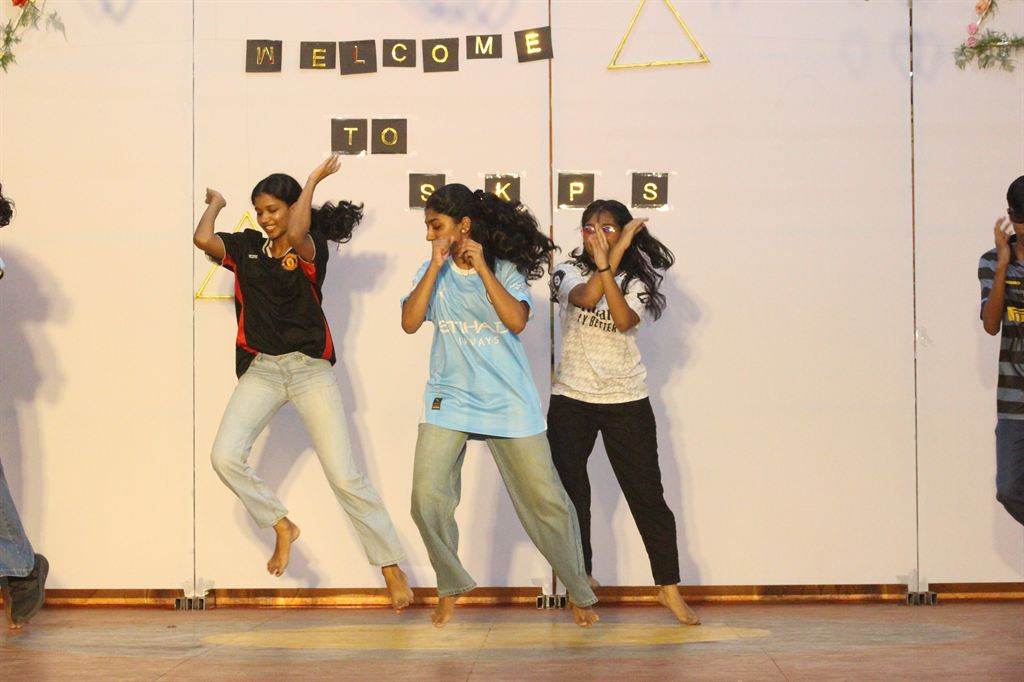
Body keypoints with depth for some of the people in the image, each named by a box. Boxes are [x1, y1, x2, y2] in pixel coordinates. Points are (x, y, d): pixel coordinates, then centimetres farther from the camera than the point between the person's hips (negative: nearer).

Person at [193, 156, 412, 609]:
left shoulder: (311, 250, -3)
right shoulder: (245, 248, 7)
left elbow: (295, 235, -27)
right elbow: (202, 239, -9)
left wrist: (313, 180, -15)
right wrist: (215, 205, 9)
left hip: (310, 369, -3)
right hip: (261, 370, 3)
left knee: (345, 475, -6)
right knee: (225, 457, -18)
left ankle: (392, 567, 3)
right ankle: (282, 526, 5)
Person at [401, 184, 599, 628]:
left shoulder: (506, 269, -3)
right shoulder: (432, 271, 4)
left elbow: (517, 321, -19)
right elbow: (409, 322, -9)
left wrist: (482, 268, -20)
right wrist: (436, 267, -14)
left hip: (509, 403, -2)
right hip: (449, 401, 2)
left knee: (546, 499, 1)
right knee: (427, 499, -10)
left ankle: (580, 592, 17)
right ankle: (451, 587, 12)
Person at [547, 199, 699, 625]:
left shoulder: (637, 279, 1)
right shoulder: (570, 270, 1)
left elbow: (625, 320, -19)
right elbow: (584, 297, -22)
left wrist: (607, 266, -26)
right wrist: (614, 256, -26)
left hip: (626, 400, -1)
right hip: (572, 398, 1)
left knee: (647, 494, -2)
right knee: (571, 493, 5)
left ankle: (669, 587, 3)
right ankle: (582, 578, 20)